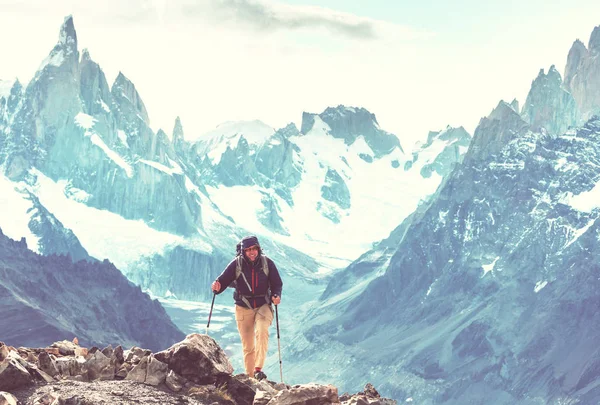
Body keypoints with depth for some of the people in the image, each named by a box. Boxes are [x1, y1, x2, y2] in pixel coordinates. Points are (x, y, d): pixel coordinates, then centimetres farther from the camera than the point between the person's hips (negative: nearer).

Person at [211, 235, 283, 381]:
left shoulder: (267, 263, -4)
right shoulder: (237, 264, -7)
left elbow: (277, 283, 4)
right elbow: (223, 280, -7)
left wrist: (276, 295, -15)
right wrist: (217, 286, -29)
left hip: (263, 306, 0)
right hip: (243, 308, 1)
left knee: (262, 331, -28)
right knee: (247, 346, 3)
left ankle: (258, 369, -31)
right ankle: (250, 377, 14)